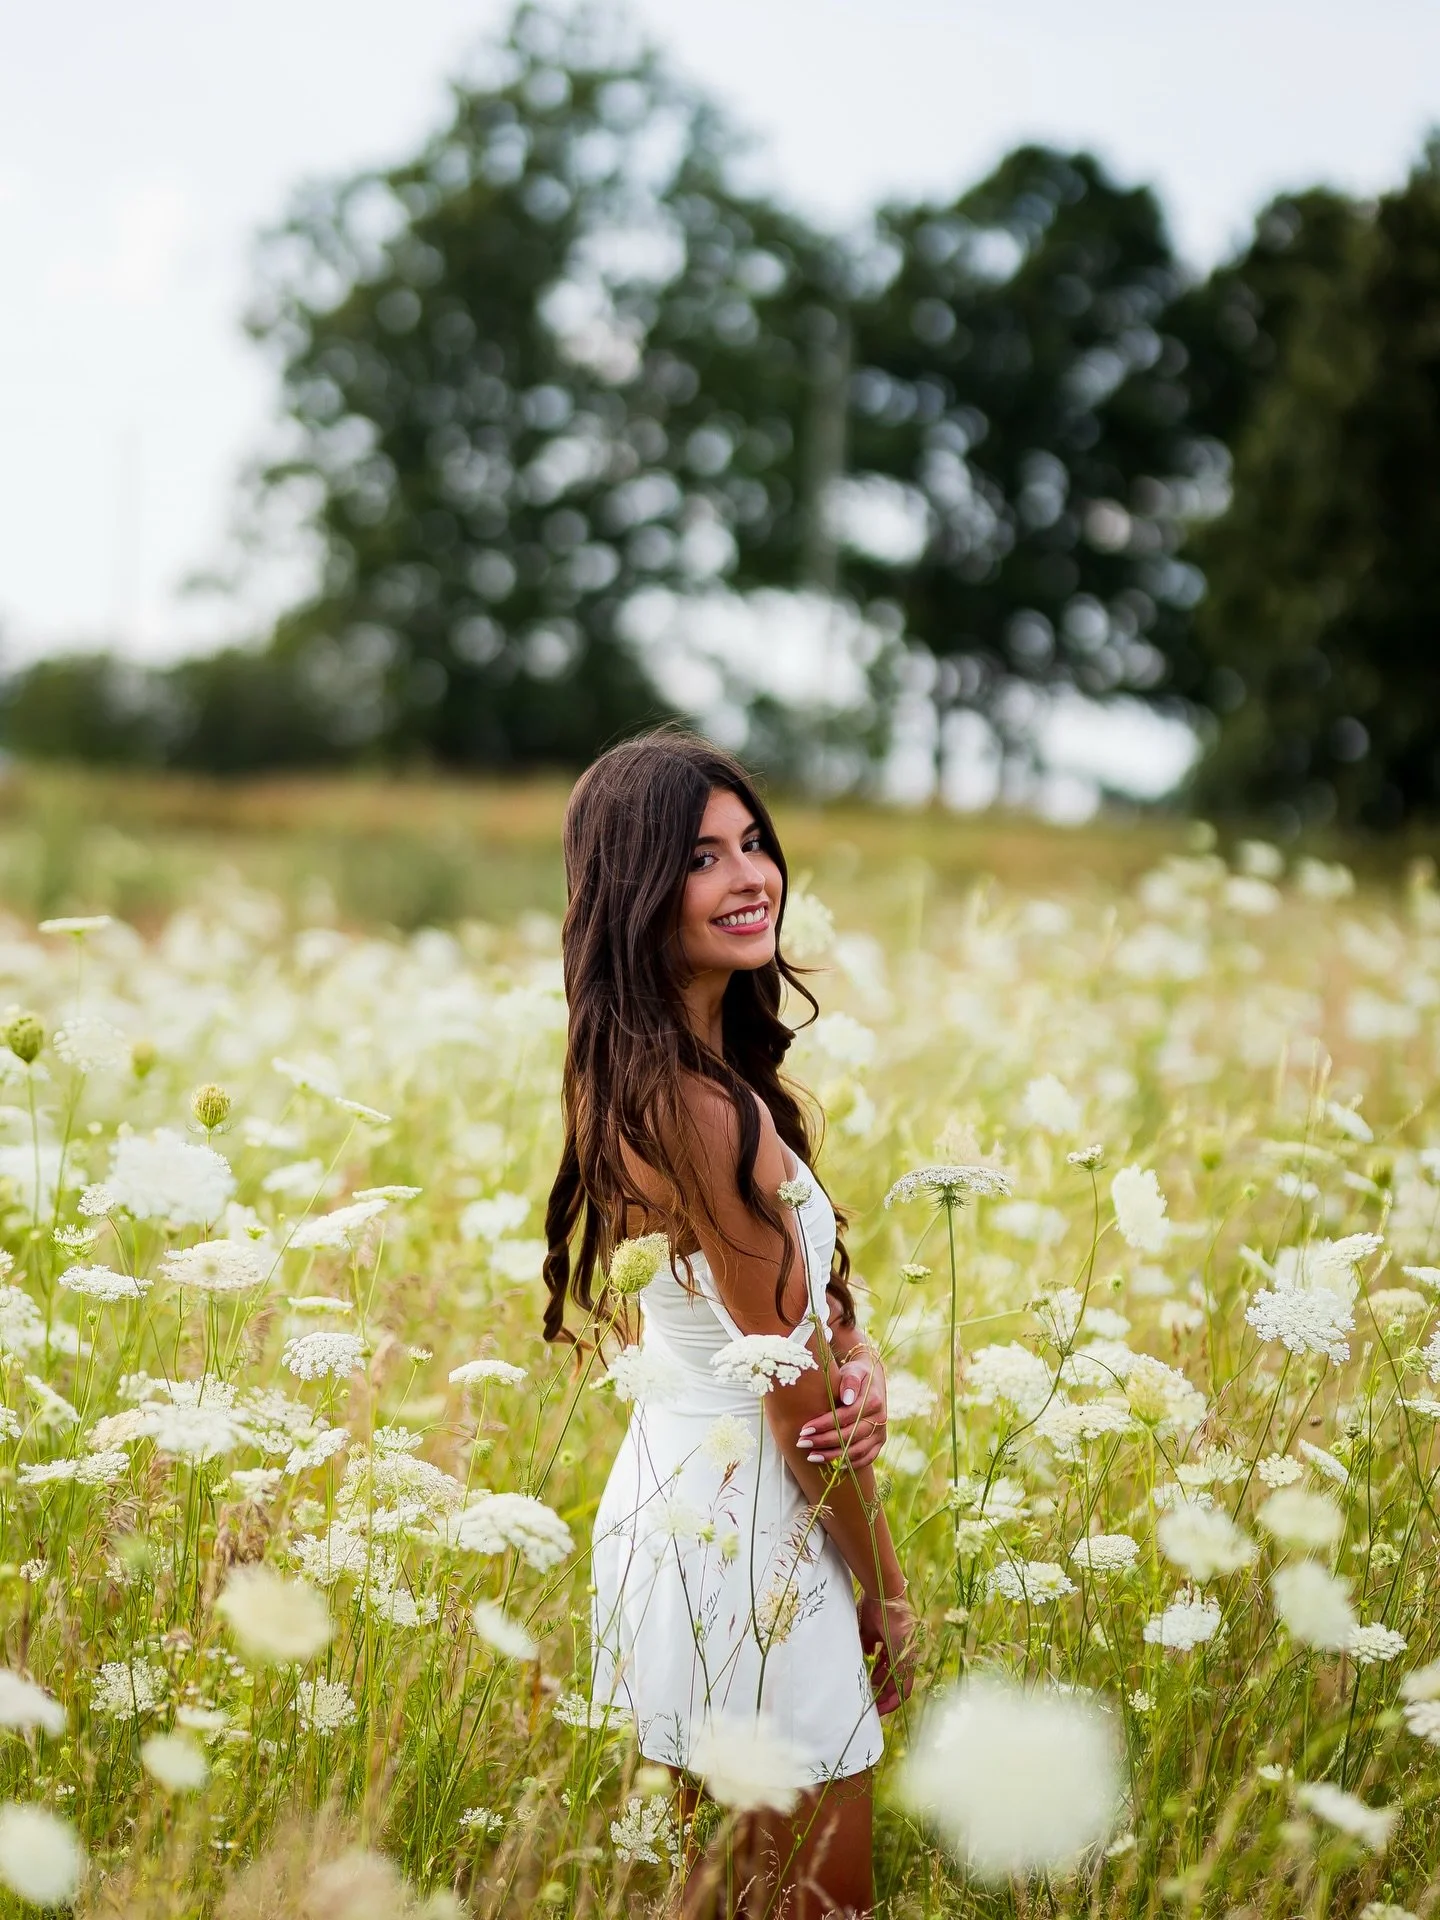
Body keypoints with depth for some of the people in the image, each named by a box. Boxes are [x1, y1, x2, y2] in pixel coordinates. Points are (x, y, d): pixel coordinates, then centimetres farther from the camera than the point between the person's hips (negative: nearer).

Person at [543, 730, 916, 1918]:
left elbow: (808, 1289, 9)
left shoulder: (642, 1074, 5)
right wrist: (886, 1588, -8)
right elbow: (793, 1379, -18)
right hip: (741, 1533, -10)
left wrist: (862, 1364, -13)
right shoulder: (701, 1106, -24)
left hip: (674, 1496, 10)